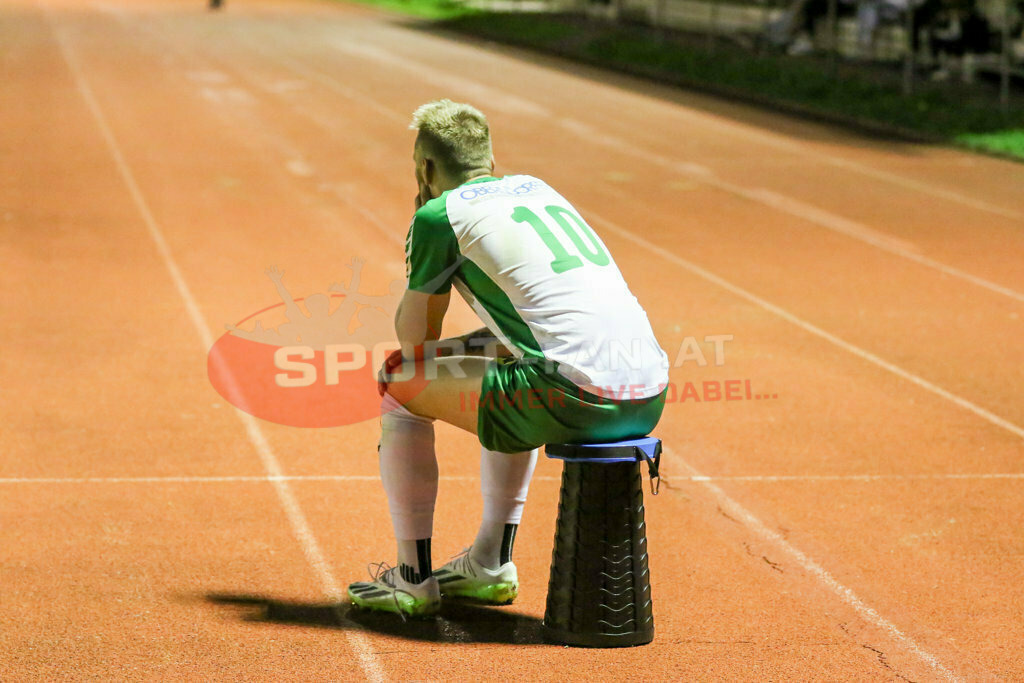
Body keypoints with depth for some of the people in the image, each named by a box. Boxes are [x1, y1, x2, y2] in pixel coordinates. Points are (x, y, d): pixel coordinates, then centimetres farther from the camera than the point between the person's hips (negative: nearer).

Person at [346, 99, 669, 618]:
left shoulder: (441, 214, 4)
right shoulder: (536, 188, 26)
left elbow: (412, 340, 12)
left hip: (577, 402, -8)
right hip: (650, 399, 8)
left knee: (398, 384, 13)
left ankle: (413, 579, 18)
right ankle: (490, 567, 40)